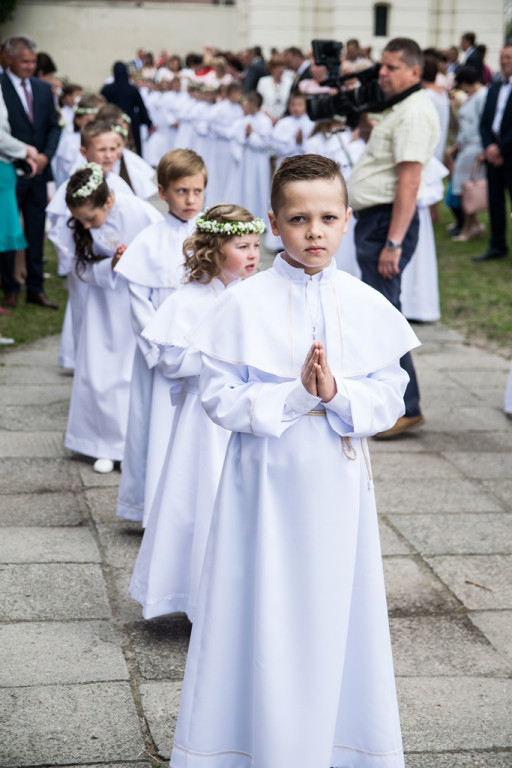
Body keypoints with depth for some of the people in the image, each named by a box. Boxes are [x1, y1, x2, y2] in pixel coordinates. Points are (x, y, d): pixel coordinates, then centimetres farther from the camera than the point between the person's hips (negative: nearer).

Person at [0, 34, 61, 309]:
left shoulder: (43, 88, 10)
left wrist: (45, 155, -4)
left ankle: (35, 289, 16)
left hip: (37, 172, 5)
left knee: (36, 232, 9)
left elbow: (54, 126, 11)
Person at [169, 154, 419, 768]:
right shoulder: (244, 305, -7)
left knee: (335, 612, 10)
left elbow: (391, 399, 0)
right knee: (263, 615, 4)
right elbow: (218, 396, -9)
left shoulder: (367, 307, -1)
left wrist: (337, 395, -18)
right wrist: (294, 396, -20)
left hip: (338, 483, 2)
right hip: (266, 481, -2)